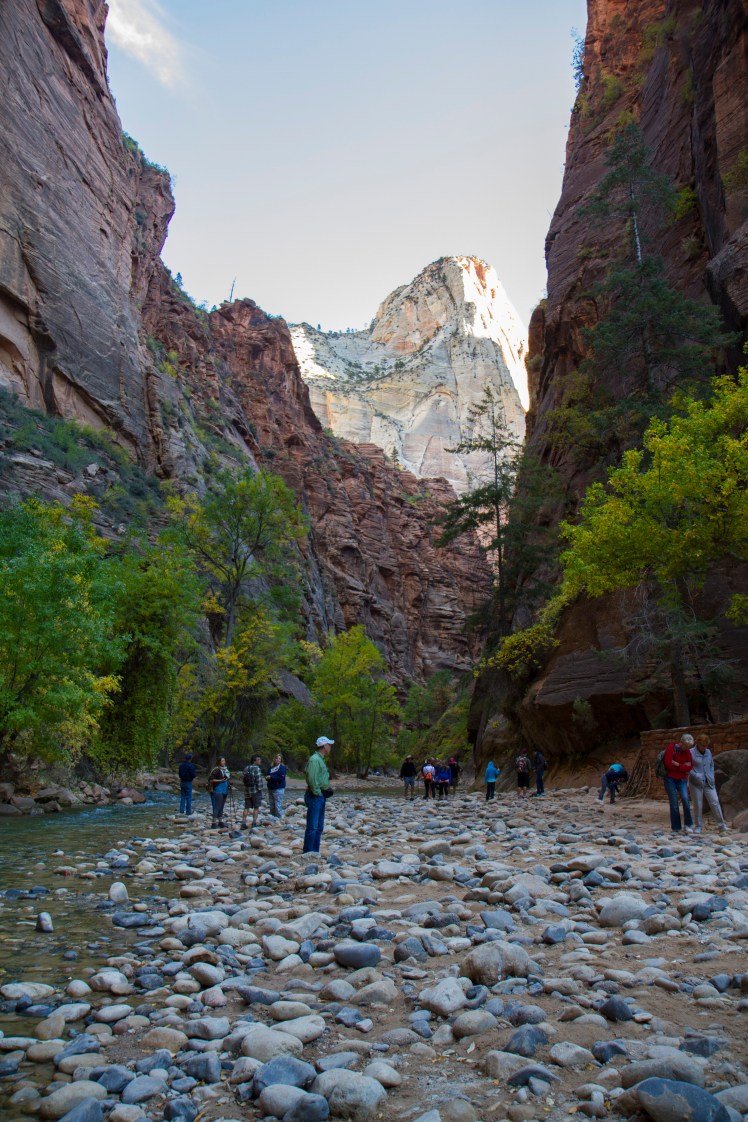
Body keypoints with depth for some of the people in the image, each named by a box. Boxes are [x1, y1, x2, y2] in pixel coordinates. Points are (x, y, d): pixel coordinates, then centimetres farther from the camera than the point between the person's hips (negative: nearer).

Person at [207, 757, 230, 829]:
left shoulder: (226, 769, 13)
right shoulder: (216, 769, -11)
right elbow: (210, 779, -14)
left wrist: (229, 782, 8)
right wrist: (220, 780, -20)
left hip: (224, 791, 8)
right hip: (218, 790, -8)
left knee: (221, 806, 12)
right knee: (217, 806, -10)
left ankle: (220, 821, 19)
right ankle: (214, 823, -9)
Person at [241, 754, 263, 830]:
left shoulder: (246, 768, 10)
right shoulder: (257, 768, -11)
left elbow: (243, 777, 10)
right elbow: (258, 780, -16)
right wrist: (259, 789, -9)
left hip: (247, 791, 6)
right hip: (255, 791, -6)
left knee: (246, 808, 9)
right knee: (256, 807, 4)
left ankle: (243, 823, 5)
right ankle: (254, 823, 2)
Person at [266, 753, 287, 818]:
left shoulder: (282, 767, -6)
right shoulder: (271, 767, 13)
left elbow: (281, 778, -16)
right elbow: (267, 775, 21)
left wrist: (271, 777, -13)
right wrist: (267, 778, -4)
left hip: (279, 789, -7)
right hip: (271, 788, 7)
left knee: (278, 806, -9)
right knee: (272, 806, 12)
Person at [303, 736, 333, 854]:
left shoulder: (321, 759, 17)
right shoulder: (314, 759, -15)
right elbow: (312, 778, -24)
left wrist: (327, 790, 14)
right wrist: (317, 793, -18)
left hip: (320, 796, 10)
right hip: (315, 796, -10)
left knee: (319, 827, 13)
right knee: (312, 827, -8)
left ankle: (315, 852, 19)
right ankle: (308, 853, -5)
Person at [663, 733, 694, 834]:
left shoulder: (687, 751, 6)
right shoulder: (671, 747, -6)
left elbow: (690, 767, -2)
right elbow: (668, 763, -15)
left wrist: (678, 765, -13)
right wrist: (683, 766, -9)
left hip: (682, 779, 3)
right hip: (670, 779, -3)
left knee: (685, 798, -20)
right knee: (674, 803, -4)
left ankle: (688, 824, -7)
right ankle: (675, 828, 5)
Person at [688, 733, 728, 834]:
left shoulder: (708, 752, 8)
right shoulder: (691, 753, -8)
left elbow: (712, 765, 18)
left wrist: (712, 776, 4)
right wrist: (696, 776, -18)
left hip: (708, 783, 4)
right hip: (696, 783, -4)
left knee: (715, 802, -2)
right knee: (697, 805, 1)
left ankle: (722, 825, 5)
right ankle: (697, 827, 12)